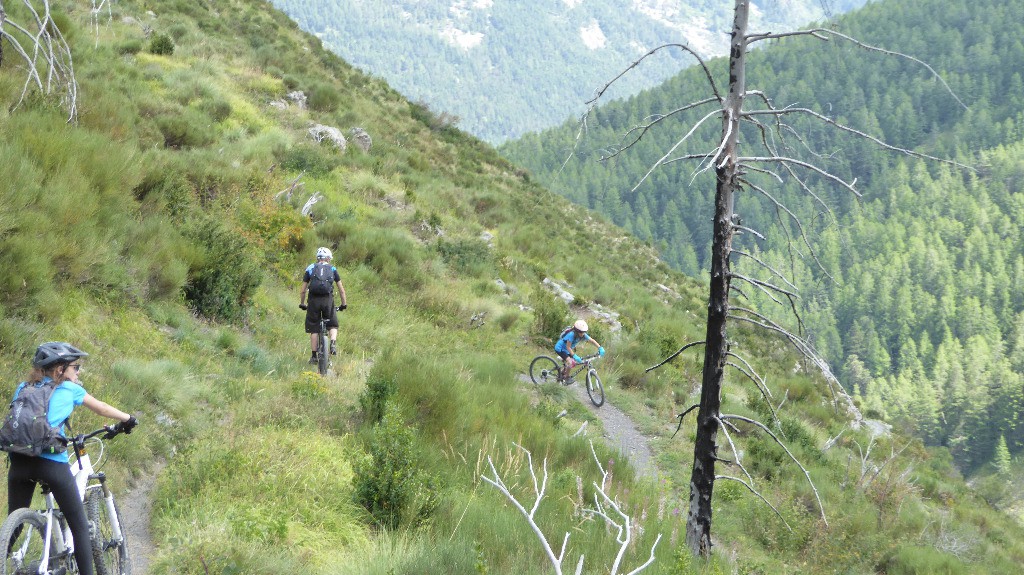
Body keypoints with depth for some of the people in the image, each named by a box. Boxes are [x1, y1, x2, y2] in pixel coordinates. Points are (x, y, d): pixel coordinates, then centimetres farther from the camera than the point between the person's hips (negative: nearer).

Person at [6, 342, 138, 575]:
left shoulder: (23, 388, 19)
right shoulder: (69, 389, 9)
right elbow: (102, 409, 20)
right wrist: (128, 419, 37)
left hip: (19, 460, 4)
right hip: (53, 462, -4)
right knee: (80, 526, 8)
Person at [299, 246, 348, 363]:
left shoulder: (310, 269, 14)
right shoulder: (332, 269, 14)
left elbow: (303, 290, 12)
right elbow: (341, 289, 13)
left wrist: (302, 304, 23)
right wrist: (344, 304, 24)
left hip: (314, 301, 0)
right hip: (328, 300, 0)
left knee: (313, 330, 9)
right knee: (333, 325, 19)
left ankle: (314, 356, 9)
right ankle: (333, 344, -7)